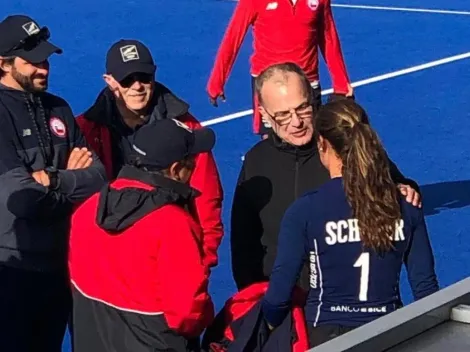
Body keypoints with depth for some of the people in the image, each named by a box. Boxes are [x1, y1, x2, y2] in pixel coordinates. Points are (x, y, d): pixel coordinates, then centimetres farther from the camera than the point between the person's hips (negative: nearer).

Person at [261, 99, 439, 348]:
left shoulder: (305, 211, -13)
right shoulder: (405, 206, -4)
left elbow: (279, 293, -10)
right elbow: (426, 287, 0)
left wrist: (272, 322, 11)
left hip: (329, 335, -3)